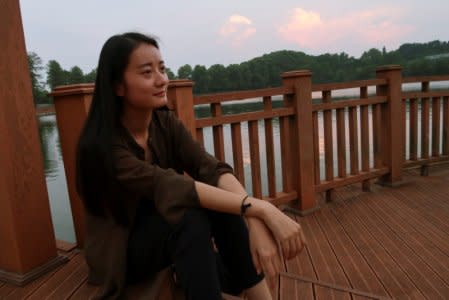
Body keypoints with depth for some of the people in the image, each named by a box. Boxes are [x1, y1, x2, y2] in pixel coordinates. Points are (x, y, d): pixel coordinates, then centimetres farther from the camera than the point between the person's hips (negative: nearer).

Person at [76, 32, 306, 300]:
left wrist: (255, 223, -41)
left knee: (222, 200, -25)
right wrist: (262, 209, -46)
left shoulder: (166, 123, -8)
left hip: (167, 232, 5)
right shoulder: (102, 144, -25)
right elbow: (168, 186, -39)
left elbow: (213, 169, -23)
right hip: (120, 252, -4)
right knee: (192, 216, -34)